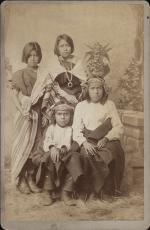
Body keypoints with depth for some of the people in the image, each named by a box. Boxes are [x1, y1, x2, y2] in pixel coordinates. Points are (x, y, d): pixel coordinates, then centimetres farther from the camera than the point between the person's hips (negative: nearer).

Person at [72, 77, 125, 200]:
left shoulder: (109, 104, 12)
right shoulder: (81, 106, 12)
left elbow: (119, 127, 5)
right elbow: (76, 129, 3)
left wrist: (106, 139, -12)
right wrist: (84, 142, -17)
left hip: (107, 140, 1)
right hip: (88, 140, 0)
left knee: (115, 152, -30)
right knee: (87, 155, -32)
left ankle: (111, 188, -12)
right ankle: (92, 189, -14)